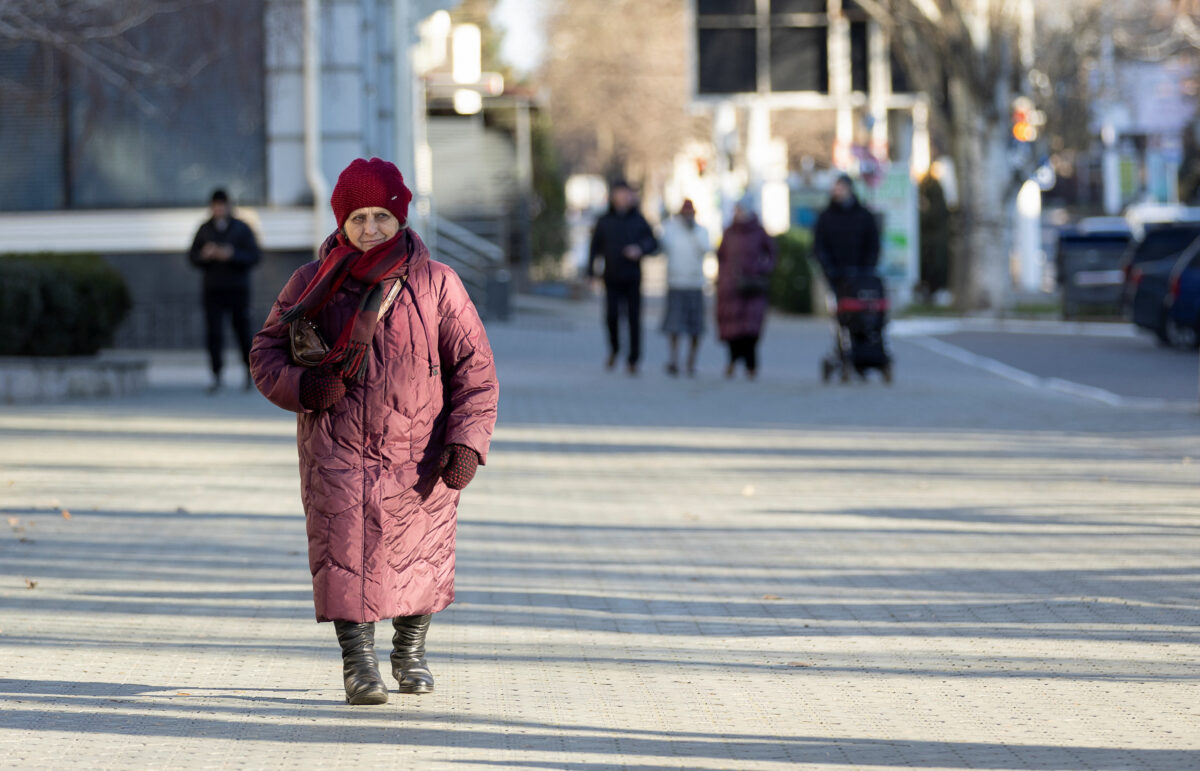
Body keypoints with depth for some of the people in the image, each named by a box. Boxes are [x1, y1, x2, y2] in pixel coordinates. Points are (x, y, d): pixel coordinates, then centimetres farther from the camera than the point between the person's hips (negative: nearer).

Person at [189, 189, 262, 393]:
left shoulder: (242, 229, 0)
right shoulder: (205, 230, 6)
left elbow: (254, 257, -6)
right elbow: (192, 257, 7)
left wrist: (232, 255, -22)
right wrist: (204, 255, -16)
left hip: (238, 290, -1)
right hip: (213, 290, 1)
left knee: (243, 332, 4)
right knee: (213, 334, -10)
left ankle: (250, 369, 28)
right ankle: (216, 377, -9)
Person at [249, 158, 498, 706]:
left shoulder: (436, 284, 2)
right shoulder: (313, 284, 3)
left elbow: (474, 367, 2)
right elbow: (266, 351, 9)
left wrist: (467, 440, -9)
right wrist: (302, 386, -12)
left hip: (418, 454, 0)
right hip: (337, 449, 0)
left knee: (419, 552, 7)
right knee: (345, 553, -9)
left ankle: (411, 654, 29)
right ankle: (358, 661, 1)